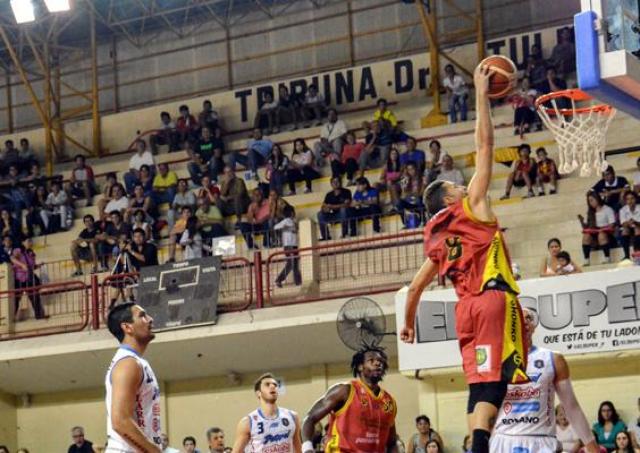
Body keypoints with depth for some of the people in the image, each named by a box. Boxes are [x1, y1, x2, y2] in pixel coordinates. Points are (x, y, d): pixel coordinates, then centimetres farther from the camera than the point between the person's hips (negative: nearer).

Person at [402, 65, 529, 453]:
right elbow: (485, 145, 4)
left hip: (467, 308, 7)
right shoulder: (472, 207, 7)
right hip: (494, 299, -7)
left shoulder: (436, 239, 22)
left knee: (480, 385, 6)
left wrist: (409, 322, 41)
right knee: (494, 380, -17)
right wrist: (482, 94, 9)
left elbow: (415, 286, 27)